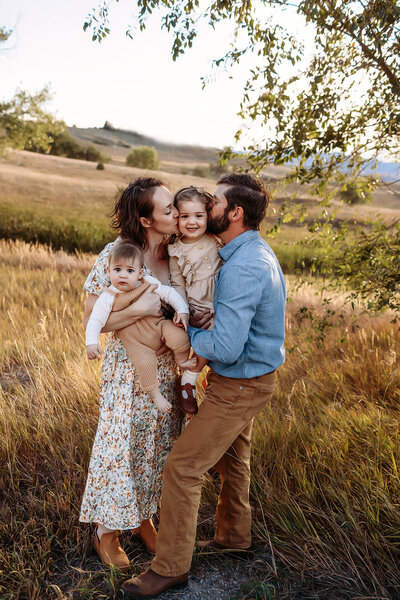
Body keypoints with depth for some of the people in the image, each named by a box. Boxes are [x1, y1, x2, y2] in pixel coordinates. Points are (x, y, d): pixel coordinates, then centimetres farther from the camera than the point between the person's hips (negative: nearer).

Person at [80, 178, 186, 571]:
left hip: (167, 365, 5)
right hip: (128, 368, -5)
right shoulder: (116, 255, -18)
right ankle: (106, 532, 32)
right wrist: (140, 308, -28)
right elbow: (91, 320, -16)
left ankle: (143, 518, 40)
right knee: (120, 445, 8)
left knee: (157, 444, 17)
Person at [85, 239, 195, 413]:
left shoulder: (148, 283, -3)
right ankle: (154, 393, 1)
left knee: (179, 338, -23)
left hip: (158, 325, 2)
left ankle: (182, 361, 8)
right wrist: (91, 343, -21)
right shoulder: (108, 297, -9)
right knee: (145, 363, -24)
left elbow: (168, 292, 4)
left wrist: (182, 310, -6)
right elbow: (96, 320, -10)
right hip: (136, 340, -2)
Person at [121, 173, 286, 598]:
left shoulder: (243, 268, -29)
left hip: (238, 386, -10)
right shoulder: (257, 252, 4)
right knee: (232, 456, 25)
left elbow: (225, 348, -33)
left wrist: (186, 334, -15)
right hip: (248, 376, 10)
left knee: (182, 467, -2)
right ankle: (233, 535, 46)